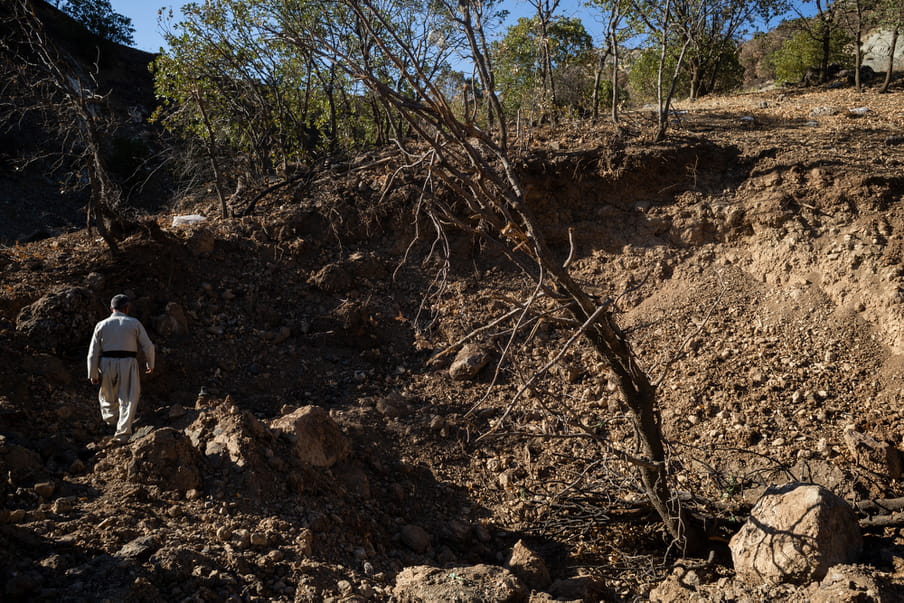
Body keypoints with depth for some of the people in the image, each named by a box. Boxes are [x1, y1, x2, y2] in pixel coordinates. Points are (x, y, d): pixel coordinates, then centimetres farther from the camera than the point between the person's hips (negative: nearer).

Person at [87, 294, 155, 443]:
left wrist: (93, 374, 8)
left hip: (107, 364, 2)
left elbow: (93, 352, 4)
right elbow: (147, 346, 2)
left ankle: (111, 422, 27)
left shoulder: (101, 325, 6)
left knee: (107, 396, 22)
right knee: (128, 399, 1)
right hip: (128, 363, -2)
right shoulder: (134, 323, 2)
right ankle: (122, 433, -5)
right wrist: (150, 364, 16)